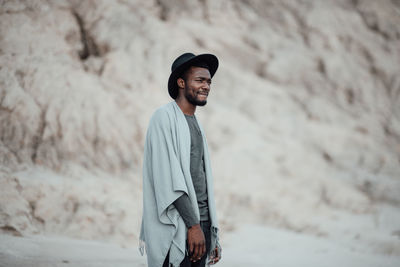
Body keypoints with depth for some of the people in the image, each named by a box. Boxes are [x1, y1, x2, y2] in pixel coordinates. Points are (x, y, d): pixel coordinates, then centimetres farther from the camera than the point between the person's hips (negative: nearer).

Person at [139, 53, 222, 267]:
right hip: (176, 227, -8)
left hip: (200, 223, 8)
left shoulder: (196, 125, 20)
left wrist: (213, 236, 17)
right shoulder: (164, 117, -6)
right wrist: (193, 225, -20)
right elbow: (170, 179, -15)